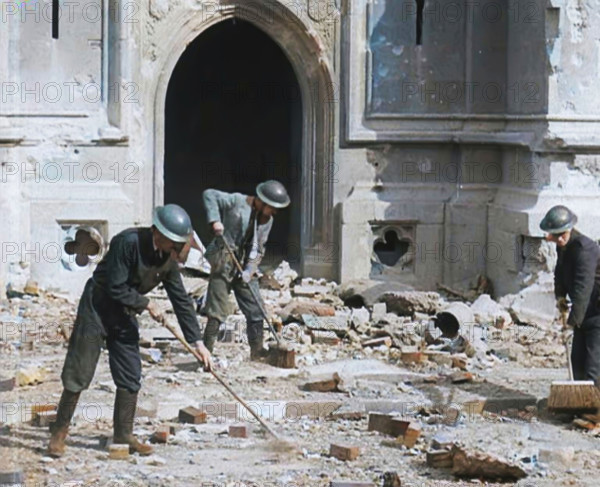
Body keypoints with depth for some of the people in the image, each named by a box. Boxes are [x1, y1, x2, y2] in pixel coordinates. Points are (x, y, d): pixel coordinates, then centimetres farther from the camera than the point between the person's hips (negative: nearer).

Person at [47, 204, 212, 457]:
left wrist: (197, 341, 0)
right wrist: (146, 304, -14)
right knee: (78, 373, -4)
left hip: (124, 314, 7)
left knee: (130, 377, 3)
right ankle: (58, 433, 6)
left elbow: (181, 300, 2)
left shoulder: (168, 258, -3)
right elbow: (116, 288, -25)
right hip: (97, 307, -7)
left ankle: (123, 436, 13)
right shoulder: (128, 242, -25)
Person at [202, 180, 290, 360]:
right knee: (218, 312, -8)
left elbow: (258, 250, 8)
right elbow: (209, 195, -11)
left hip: (245, 268, 6)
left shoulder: (267, 220, 7)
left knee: (256, 310, 7)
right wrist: (214, 220, -23)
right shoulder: (237, 202, -11)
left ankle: (257, 352, 20)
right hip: (223, 264, -6)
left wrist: (250, 270, -7)